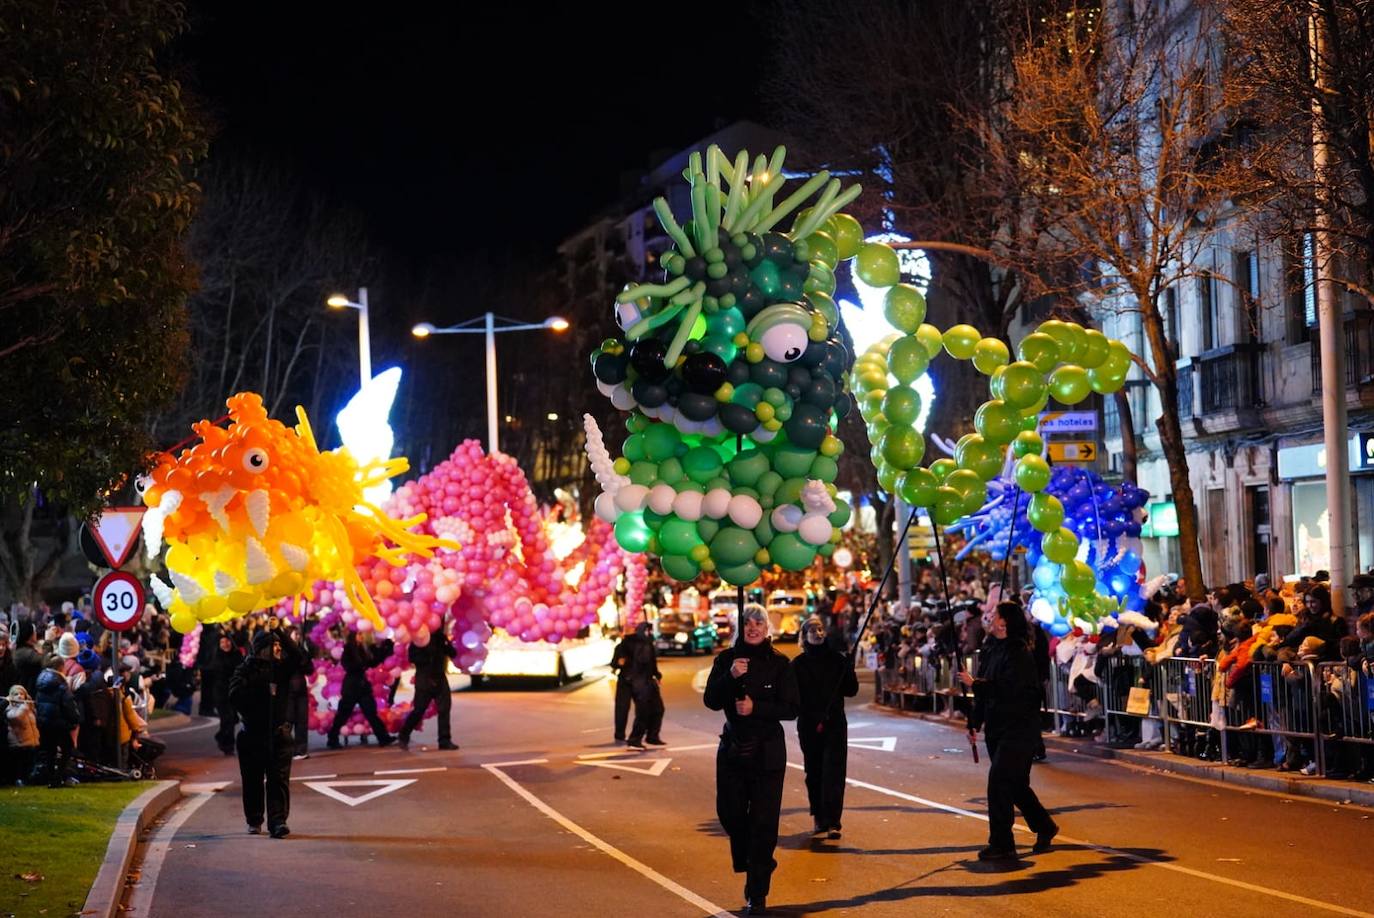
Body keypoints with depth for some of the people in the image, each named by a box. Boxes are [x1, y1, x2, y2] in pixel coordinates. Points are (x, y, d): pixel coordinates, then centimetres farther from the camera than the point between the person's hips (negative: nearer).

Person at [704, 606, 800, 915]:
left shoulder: (778, 663, -4)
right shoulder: (727, 659, 2)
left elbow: (792, 708, -7)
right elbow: (711, 701, -6)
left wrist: (756, 707, -20)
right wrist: (730, 677, -22)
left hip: (768, 750, -3)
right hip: (732, 747, 3)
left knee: (763, 822, -4)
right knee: (729, 812, 4)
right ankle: (755, 863, 34)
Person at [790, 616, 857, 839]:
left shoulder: (837, 659, 3)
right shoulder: (798, 664, 3)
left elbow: (851, 691, 3)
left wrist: (849, 669, -14)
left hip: (835, 723, -1)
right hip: (808, 726, 1)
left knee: (833, 772, -9)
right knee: (814, 773, 7)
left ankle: (832, 822, -12)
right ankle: (820, 819, 18)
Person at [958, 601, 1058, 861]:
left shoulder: (1018, 654, -15)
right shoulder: (991, 650, 12)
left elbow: (1007, 688, -25)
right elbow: (985, 690, 18)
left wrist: (973, 683, -20)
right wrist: (975, 722, 15)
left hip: (1018, 729, -9)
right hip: (996, 728, 9)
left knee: (999, 781, -12)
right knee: (1015, 783, 15)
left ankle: (1001, 844, -8)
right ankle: (1044, 828, 31)